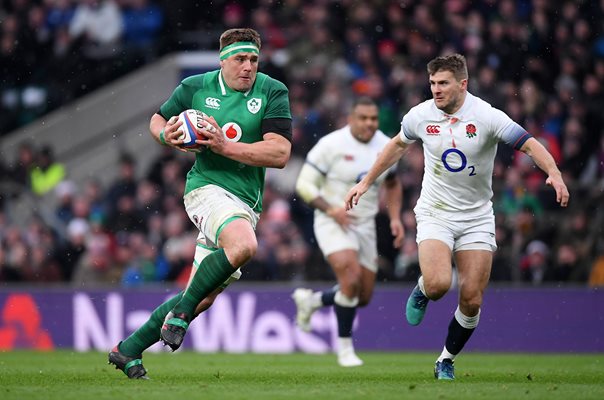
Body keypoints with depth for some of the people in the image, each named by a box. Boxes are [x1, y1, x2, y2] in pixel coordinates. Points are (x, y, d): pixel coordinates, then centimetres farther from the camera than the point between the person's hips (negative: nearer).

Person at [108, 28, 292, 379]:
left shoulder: (273, 92, -1)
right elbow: (158, 119, 19)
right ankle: (182, 311, -18)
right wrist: (165, 134, -6)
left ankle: (129, 350, 20)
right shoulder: (195, 87, 2)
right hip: (208, 187, -4)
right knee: (244, 245, -36)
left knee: (203, 299, 5)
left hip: (246, 204, 4)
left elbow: (281, 153, -11)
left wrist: (224, 146, -18)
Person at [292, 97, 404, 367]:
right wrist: (330, 209, -25)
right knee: (351, 279, -26)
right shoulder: (331, 145, -13)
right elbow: (304, 185, -11)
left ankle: (311, 301, 32)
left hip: (365, 226, 6)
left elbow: (392, 185, 20)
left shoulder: (386, 147, 3)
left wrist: (395, 218, 6)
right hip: (332, 224, -6)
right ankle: (345, 346, -9)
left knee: (363, 297, 6)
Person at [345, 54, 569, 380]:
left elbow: (529, 144, -17)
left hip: (477, 217, 0)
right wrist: (366, 182, 19)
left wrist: (554, 174, -35)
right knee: (438, 283, -25)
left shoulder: (486, 117, -14)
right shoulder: (420, 115, -5)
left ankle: (446, 361, 19)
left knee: (471, 301, -3)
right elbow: (398, 145, 15)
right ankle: (421, 292, 13)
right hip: (435, 214, 0)